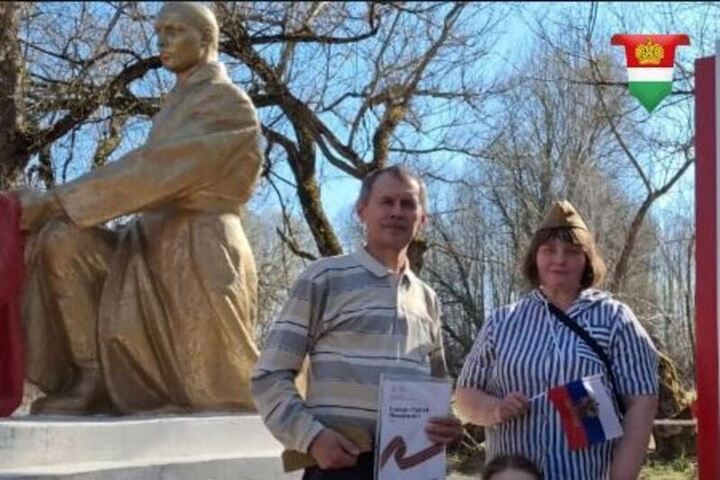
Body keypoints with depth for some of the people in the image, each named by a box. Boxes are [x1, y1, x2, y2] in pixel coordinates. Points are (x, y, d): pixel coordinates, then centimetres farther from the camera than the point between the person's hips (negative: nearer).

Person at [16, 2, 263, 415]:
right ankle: (92, 377, -13)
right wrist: (58, 205, -2)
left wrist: (54, 201, -21)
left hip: (200, 256, -7)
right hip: (154, 247, 8)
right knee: (61, 239, -16)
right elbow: (150, 179, 12)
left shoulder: (229, 103, -8)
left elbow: (154, 170, -20)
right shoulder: (177, 105, 19)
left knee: (215, 399, -7)